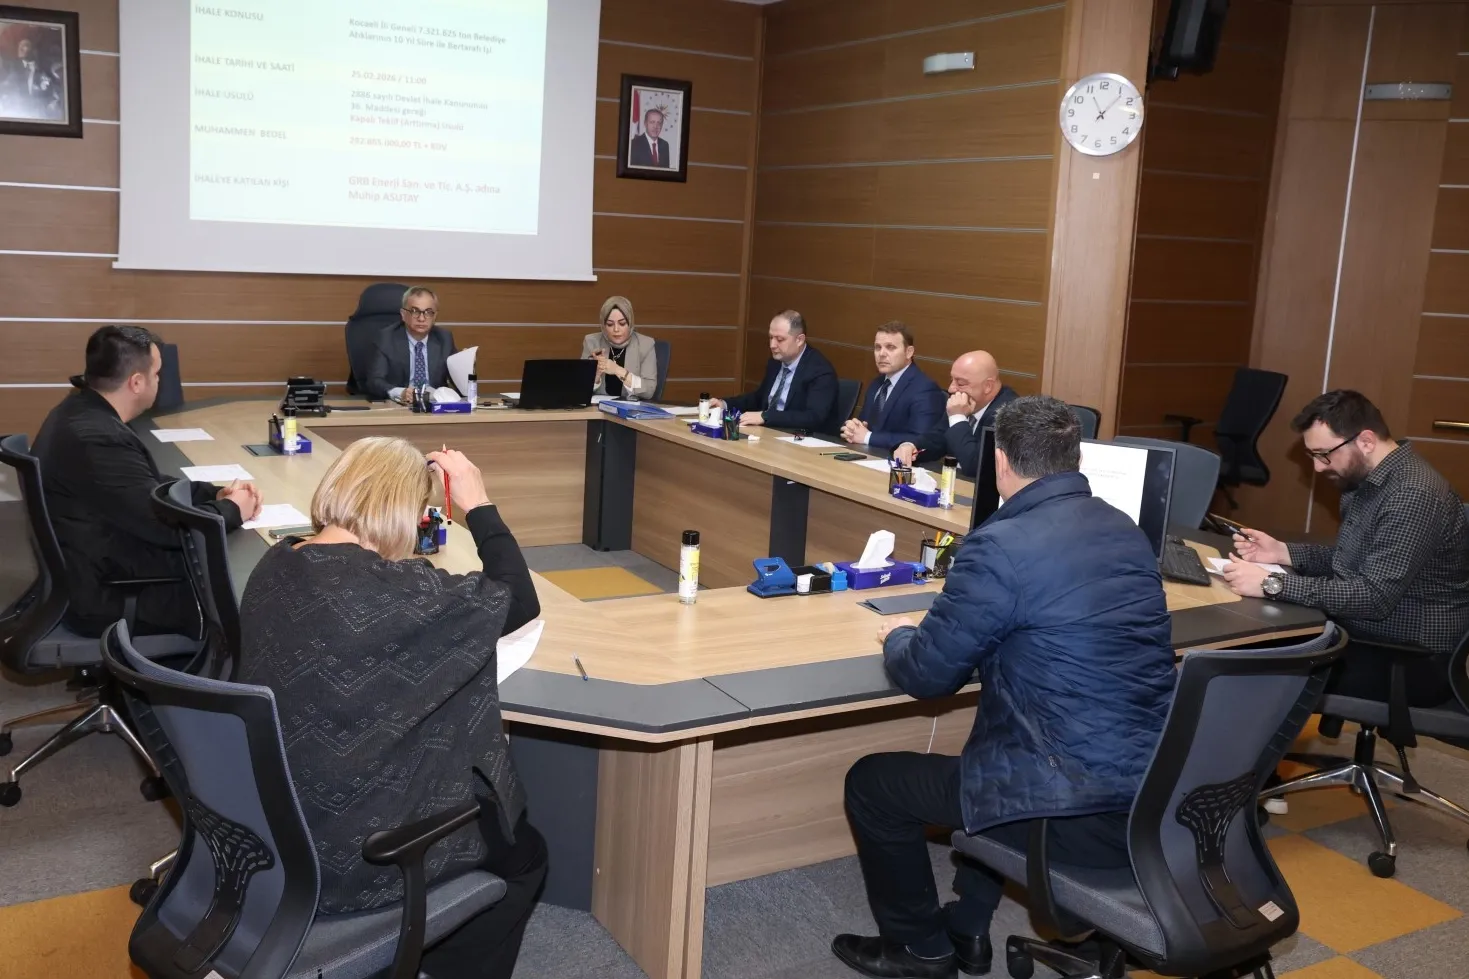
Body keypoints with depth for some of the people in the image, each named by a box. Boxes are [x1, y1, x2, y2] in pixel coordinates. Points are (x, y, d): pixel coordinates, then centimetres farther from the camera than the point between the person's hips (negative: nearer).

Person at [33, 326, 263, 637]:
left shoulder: (81, 412, 3)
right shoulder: (99, 439, -29)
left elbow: (148, 485, 14)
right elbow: (168, 525, -25)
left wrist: (214, 494, 2)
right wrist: (232, 511, -9)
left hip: (99, 568, 10)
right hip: (106, 598, -10)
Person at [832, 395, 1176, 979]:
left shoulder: (1000, 546, -18)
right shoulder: (1127, 532, 6)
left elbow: (926, 676, -10)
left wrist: (897, 638, 12)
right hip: (1157, 795, 8)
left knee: (871, 781, 12)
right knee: (994, 753, 35)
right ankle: (966, 928, 41)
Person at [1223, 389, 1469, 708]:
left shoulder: (1413, 495, -24)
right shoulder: (1366, 479, 7)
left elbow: (1375, 596, -29)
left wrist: (1273, 583, -32)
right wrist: (1282, 552, 1)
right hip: (1366, 635, 9)